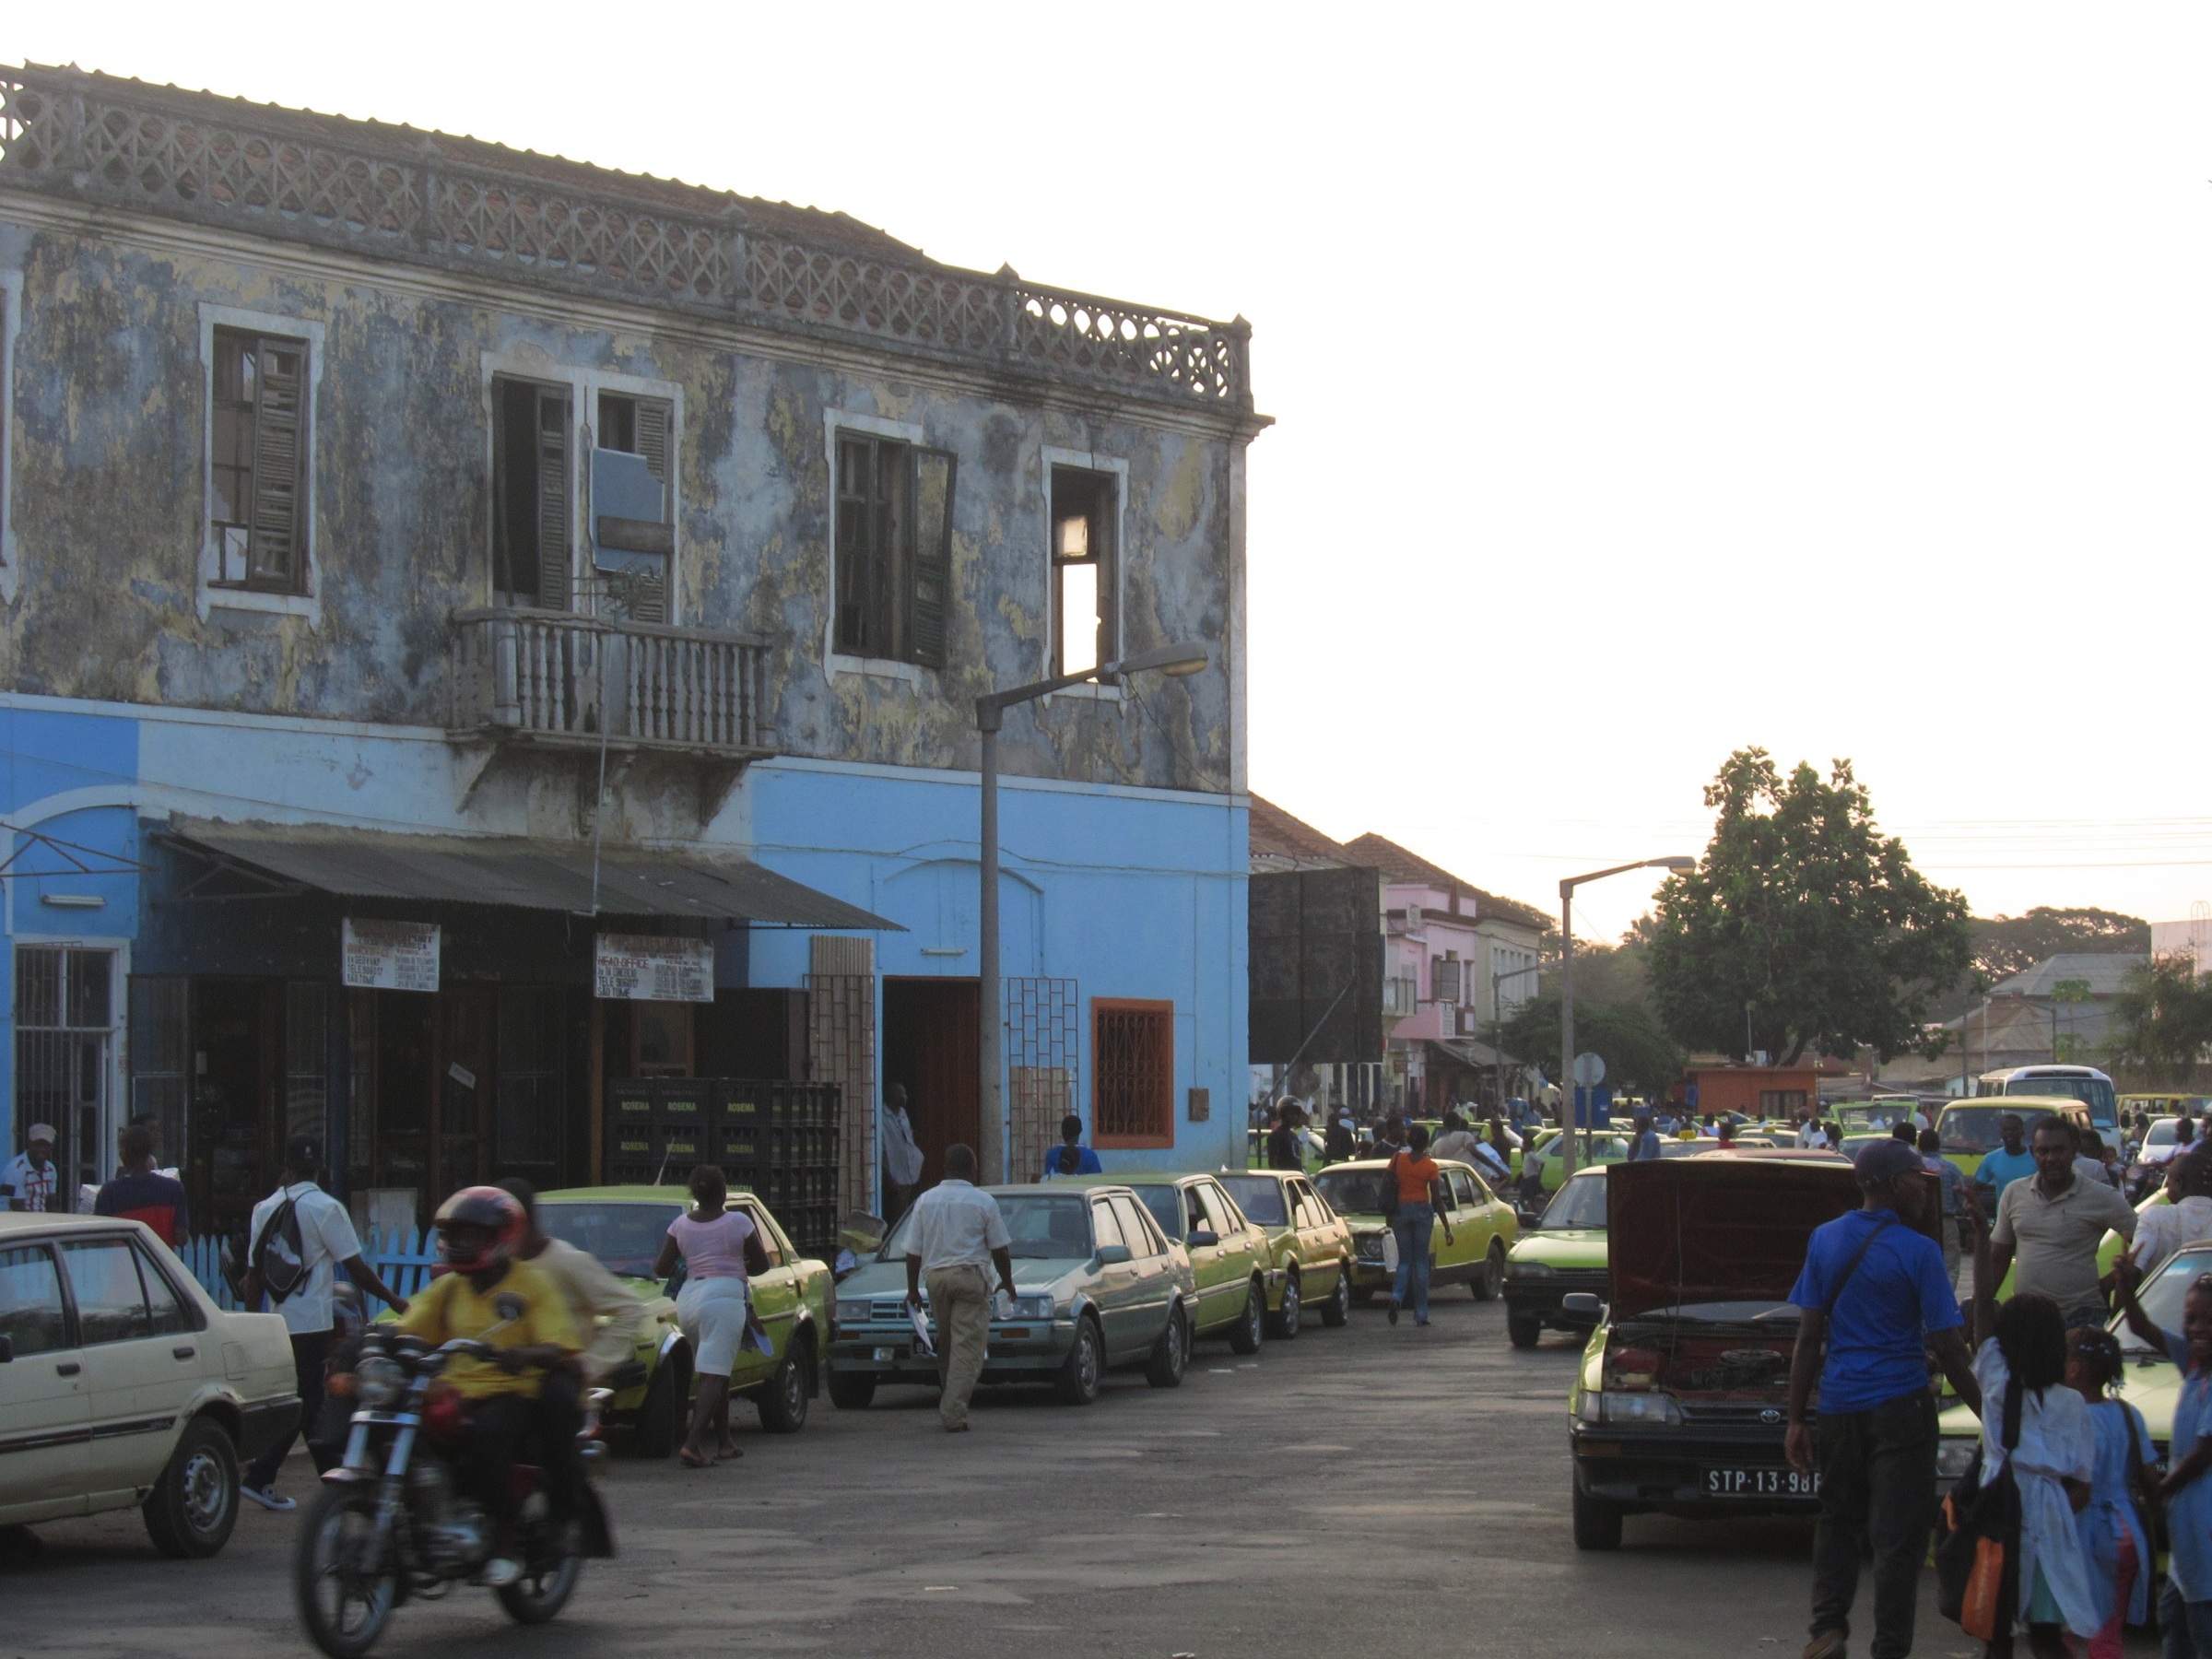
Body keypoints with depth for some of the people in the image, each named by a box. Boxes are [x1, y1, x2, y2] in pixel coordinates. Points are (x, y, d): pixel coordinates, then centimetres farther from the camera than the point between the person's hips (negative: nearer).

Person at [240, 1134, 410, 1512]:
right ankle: (259, 1478, -4)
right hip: (311, 1321, -6)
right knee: (305, 1403, -1)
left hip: (278, 1321, 6)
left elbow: (253, 1272, 9)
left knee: (310, 1402, 13)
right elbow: (356, 1267, -9)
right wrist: (394, 1299, 2)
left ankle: (334, 1478, 15)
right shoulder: (325, 1208, -10)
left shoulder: (265, 1208, 6)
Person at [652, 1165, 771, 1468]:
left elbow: (661, 1269, 5)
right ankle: (692, 1444, -23)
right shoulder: (738, 1222, -3)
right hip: (725, 1296, -5)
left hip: (688, 1297, 5)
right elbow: (762, 1264, 6)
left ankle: (724, 1442, 23)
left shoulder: (681, 1225, 5)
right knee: (714, 1374, -9)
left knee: (715, 1373, 19)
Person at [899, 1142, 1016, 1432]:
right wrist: (1007, 1281, 16)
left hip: (935, 1277, 4)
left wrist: (913, 1288, 14)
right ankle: (953, 1414, -12)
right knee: (967, 1347, -4)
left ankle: (950, 1406, 20)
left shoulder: (926, 1200, 7)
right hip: (971, 1277, -4)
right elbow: (999, 1248, 2)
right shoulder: (983, 1202, -1)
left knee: (946, 1342, 17)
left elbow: (913, 1250, 7)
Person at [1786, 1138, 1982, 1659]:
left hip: (1838, 1404, 4)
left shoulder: (1824, 1241, 3)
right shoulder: (1918, 1252, -10)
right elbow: (1948, 1351, -10)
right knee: (1897, 1535, 1)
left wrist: (1797, 1418, 8)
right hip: (1899, 1406, -4)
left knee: (1837, 1520, 19)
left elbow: (1809, 1337, 4)